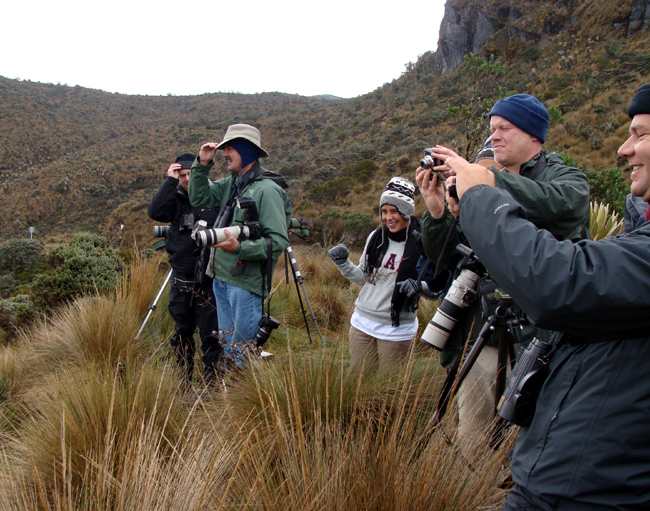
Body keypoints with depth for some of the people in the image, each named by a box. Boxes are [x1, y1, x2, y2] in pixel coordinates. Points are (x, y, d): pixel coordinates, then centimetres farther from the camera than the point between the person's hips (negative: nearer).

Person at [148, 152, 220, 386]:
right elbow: (155, 212, -11)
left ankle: (211, 381, 14)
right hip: (181, 280, 4)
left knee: (210, 334, -1)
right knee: (182, 333, 15)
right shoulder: (176, 198, 8)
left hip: (208, 279, -4)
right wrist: (170, 181, -10)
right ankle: (184, 379, 31)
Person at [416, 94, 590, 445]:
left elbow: (557, 205, -23)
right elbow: (446, 259, 9)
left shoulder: (568, 180, 5)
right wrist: (436, 210, -7)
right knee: (469, 444, 9)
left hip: (540, 336, -3)